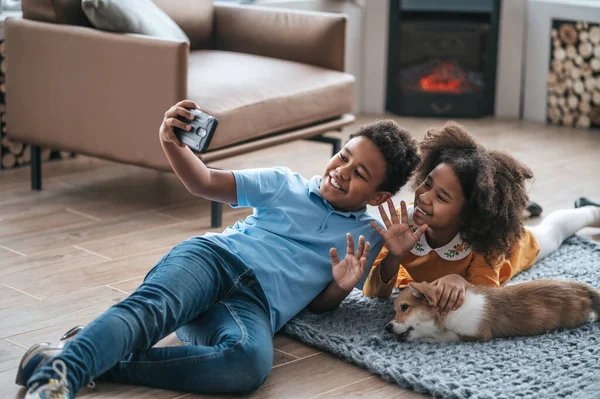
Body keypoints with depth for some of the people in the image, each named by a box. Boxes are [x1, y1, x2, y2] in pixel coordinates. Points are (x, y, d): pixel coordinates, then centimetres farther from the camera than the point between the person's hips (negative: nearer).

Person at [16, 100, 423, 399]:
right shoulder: (286, 184, 22)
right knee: (151, 308, -36)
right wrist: (173, 144, -4)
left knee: (251, 362, -39)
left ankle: (98, 363, -42)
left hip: (257, 305, -1)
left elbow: (320, 303, 21)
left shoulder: (368, 236, 23)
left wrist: (342, 286, -3)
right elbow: (206, 182, 17)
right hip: (213, 256, 1)